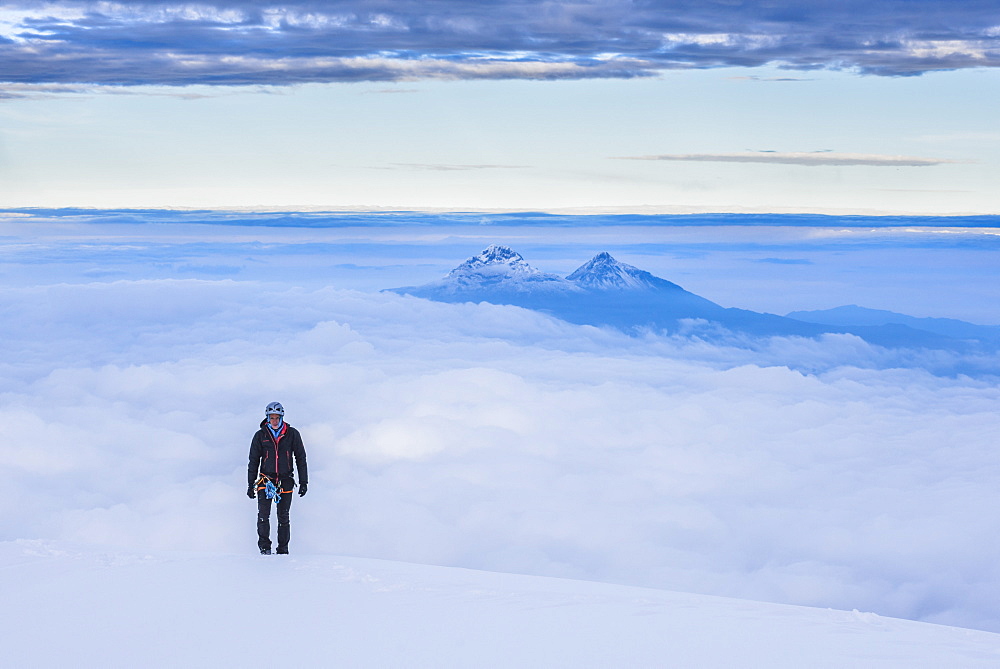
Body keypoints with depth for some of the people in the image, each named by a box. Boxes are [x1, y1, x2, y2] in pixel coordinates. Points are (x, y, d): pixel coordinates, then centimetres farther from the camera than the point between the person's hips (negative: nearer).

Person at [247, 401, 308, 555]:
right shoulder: (260, 435, 4)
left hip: (285, 481, 0)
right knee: (263, 516, -13)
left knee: (283, 518, 5)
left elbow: (301, 459, 7)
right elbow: (253, 460, 9)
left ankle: (283, 549, 12)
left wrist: (303, 482, 2)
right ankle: (264, 547, -4)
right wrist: (250, 484, 5)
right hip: (265, 480, 0)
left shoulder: (292, 434, 2)